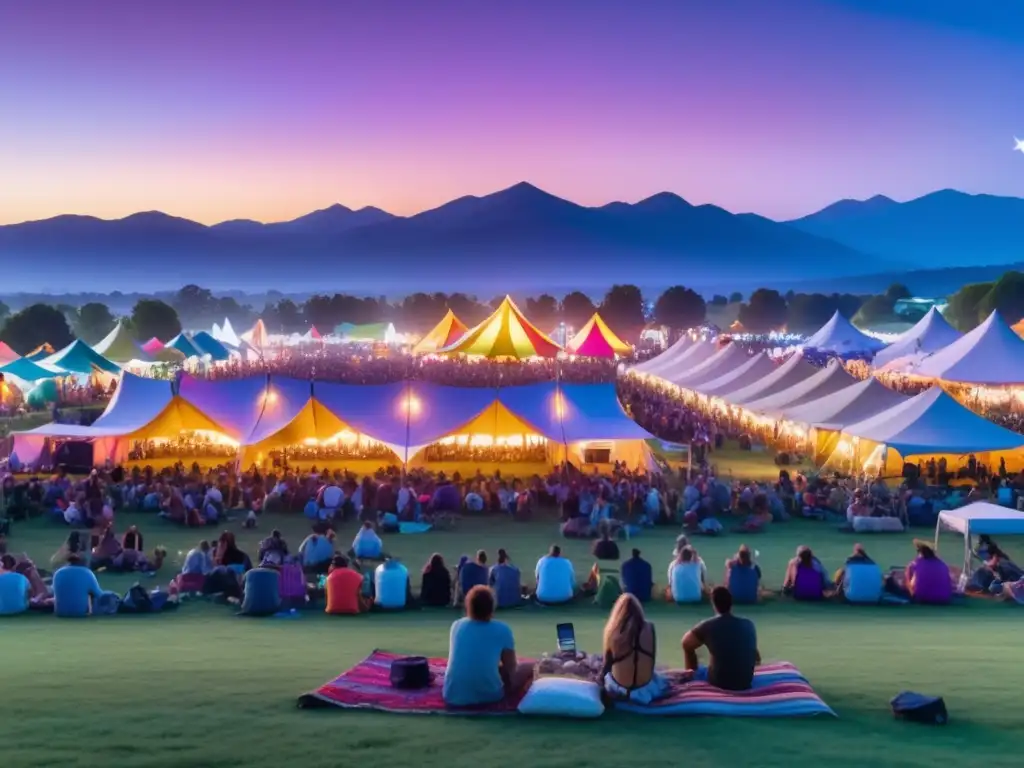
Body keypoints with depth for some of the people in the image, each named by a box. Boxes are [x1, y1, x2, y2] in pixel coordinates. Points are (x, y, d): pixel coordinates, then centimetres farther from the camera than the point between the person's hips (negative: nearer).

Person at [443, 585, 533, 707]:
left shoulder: (457, 626, 9)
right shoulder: (502, 629, -3)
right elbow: (511, 666, 7)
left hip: (453, 696, 4)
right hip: (488, 696, -3)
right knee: (529, 668, 17)